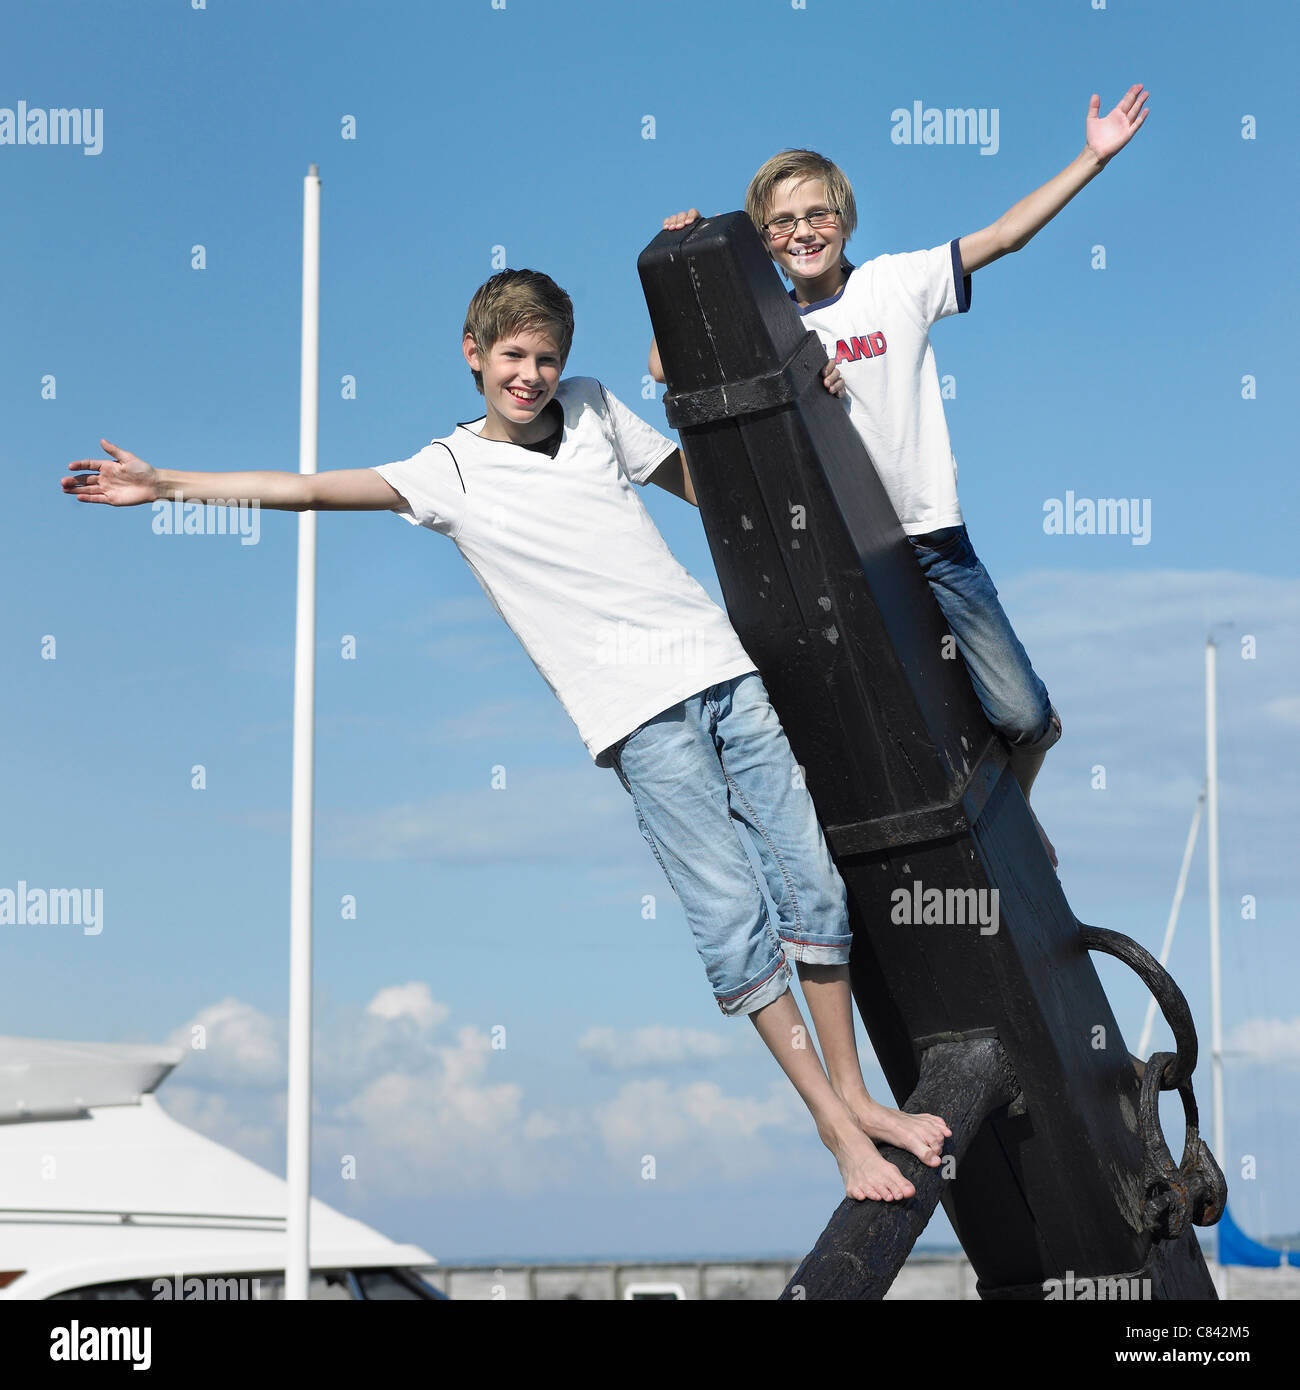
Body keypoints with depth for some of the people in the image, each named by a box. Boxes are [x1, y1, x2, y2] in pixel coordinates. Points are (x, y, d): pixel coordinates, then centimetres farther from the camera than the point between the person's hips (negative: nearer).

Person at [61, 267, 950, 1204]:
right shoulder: (450, 470, 6)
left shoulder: (593, 408, 16)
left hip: (722, 665, 4)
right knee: (730, 915, -12)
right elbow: (309, 488, 2)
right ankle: (834, 1123, -2)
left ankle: (855, 1094, 14)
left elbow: (708, 483, 26)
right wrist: (164, 485, -2)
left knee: (814, 882, 2)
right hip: (640, 713, -4)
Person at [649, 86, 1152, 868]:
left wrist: (1093, 158, -7)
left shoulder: (897, 284, 1)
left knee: (1025, 718, -2)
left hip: (929, 535, -1)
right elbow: (667, 367, 5)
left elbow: (1004, 237, -1)